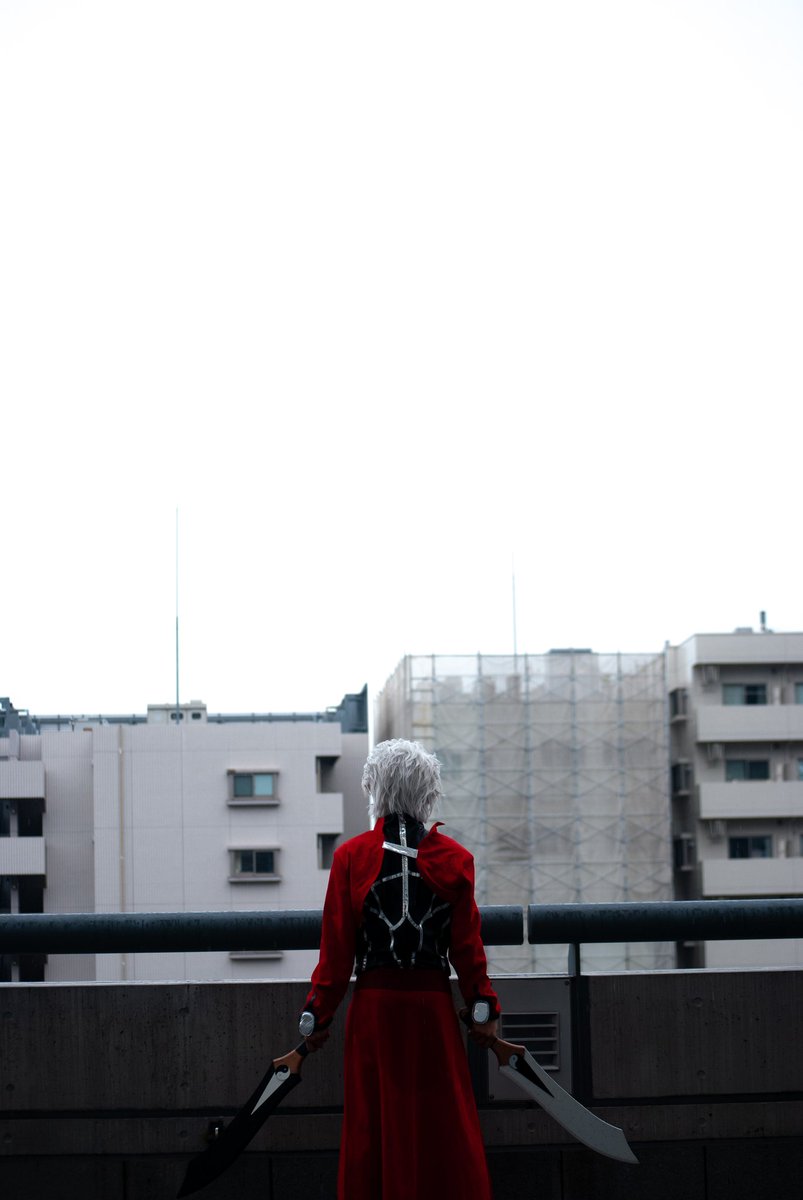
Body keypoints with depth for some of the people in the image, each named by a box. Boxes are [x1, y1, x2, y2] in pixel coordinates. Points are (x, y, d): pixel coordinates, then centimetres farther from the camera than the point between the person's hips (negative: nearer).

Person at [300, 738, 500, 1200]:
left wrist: (318, 1015, 4)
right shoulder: (455, 858, 0)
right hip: (434, 1007, 1)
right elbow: (468, 945, 0)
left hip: (373, 1007, 0)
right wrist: (484, 1007, 7)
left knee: (373, 1131, 6)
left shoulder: (351, 856, -3)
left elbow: (337, 950, -3)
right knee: (444, 1130, 6)